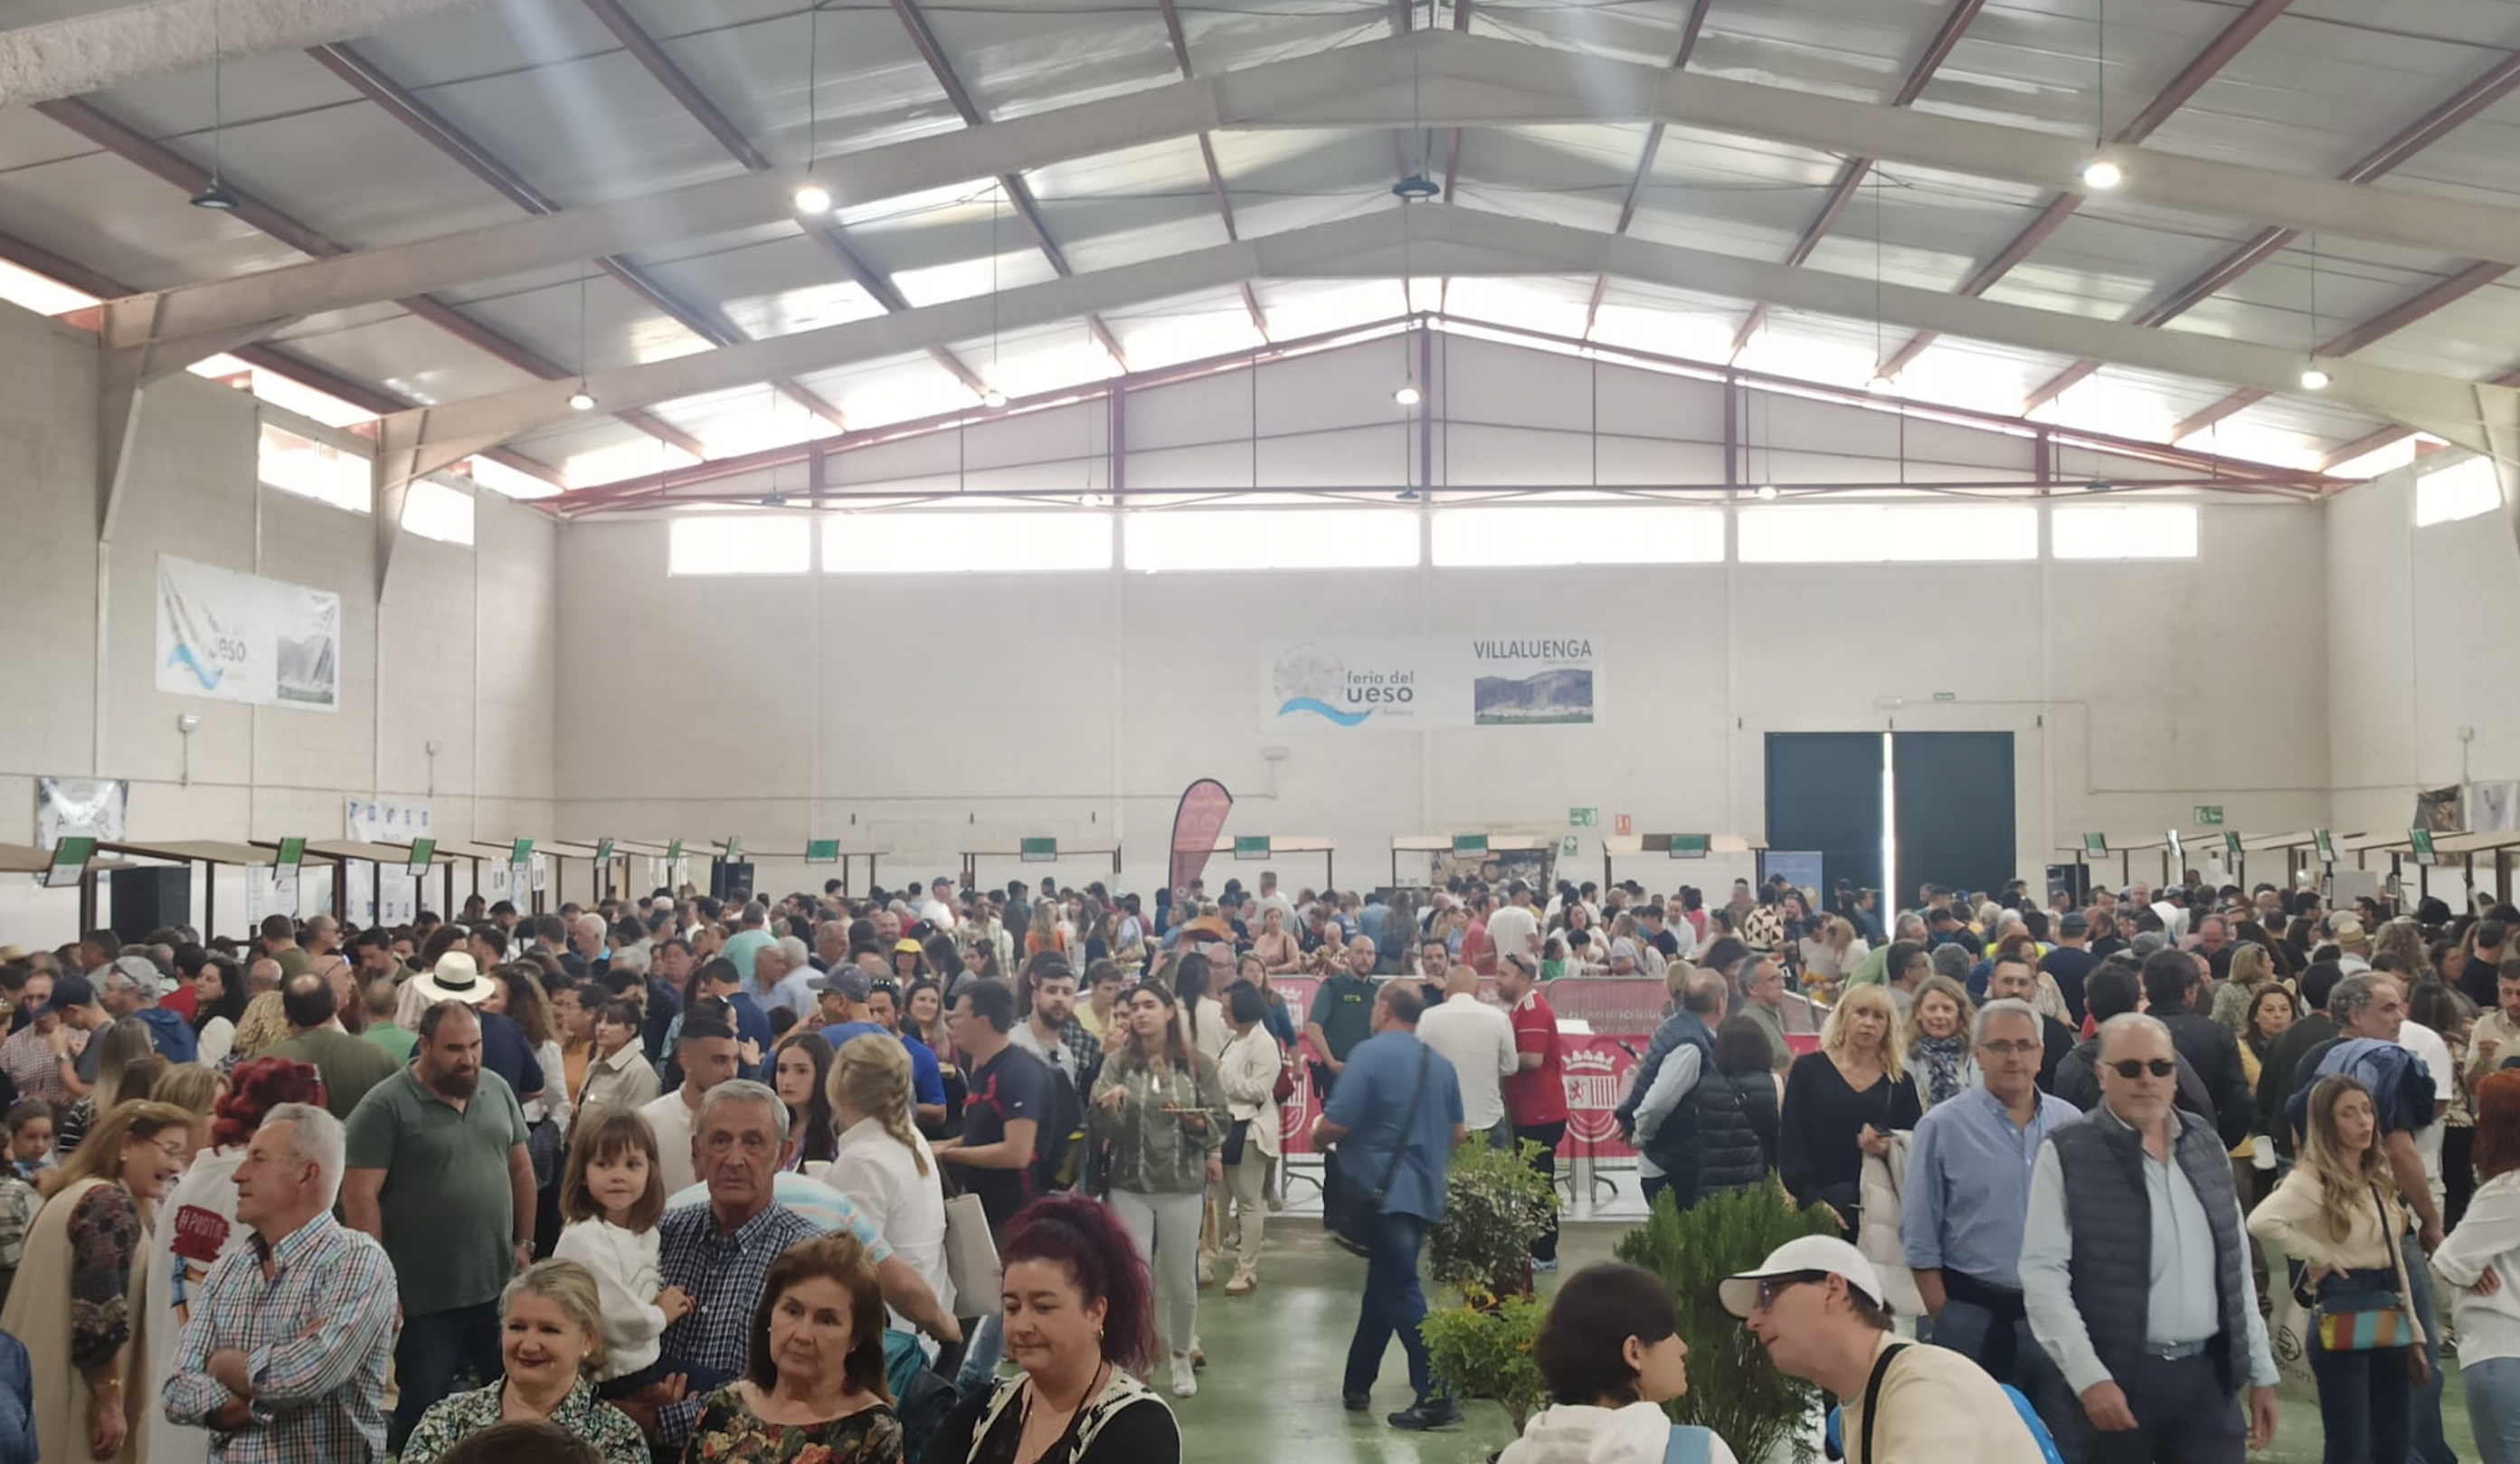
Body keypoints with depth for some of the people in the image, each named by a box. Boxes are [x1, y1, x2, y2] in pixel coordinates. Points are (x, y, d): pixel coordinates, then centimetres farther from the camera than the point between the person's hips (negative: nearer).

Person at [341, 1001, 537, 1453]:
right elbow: (360, 1194, -16)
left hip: (500, 1287, 5)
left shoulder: (498, 1090, 4)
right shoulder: (385, 1106, -14)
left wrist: (524, 1242, 11)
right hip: (423, 1297, -5)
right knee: (423, 1415, 7)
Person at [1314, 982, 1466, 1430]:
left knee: (1401, 1296, -5)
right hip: (1424, 1192, 8)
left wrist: (1316, 1137, 4)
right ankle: (1356, 1385, 27)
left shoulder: (1370, 1054, -14)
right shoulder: (1439, 1063, 9)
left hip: (1383, 1193, -8)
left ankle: (1436, 1397, -8)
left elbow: (1336, 1124, -18)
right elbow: (1457, 1134, 13)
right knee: (1384, 1287, 18)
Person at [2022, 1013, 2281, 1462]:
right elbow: (2042, 1273, -11)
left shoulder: (2207, 1146, 11)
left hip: (2208, 1374, 4)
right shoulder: (2068, 1154, -6)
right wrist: (2087, 1376, -18)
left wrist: (2260, 1371, 14)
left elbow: (2237, 1265, 15)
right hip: (2115, 1378, -4)